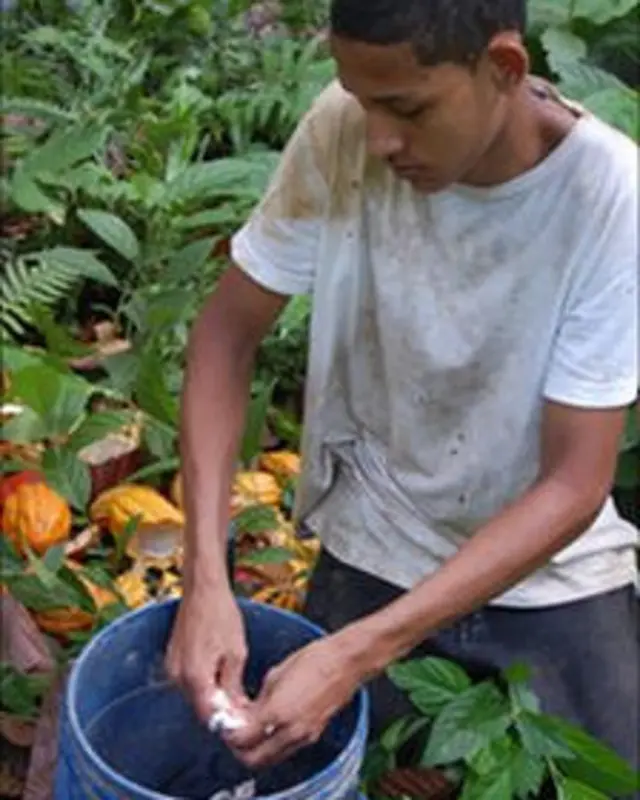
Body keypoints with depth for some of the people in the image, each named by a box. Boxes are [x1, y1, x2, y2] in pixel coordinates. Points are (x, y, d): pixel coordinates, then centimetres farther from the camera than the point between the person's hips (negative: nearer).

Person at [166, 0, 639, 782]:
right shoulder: (343, 135, -20)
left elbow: (573, 487, -23)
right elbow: (227, 334, -10)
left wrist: (358, 654, -31)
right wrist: (206, 578, -22)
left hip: (551, 572, -1)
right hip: (374, 554, 2)